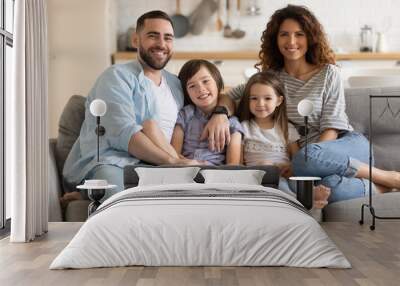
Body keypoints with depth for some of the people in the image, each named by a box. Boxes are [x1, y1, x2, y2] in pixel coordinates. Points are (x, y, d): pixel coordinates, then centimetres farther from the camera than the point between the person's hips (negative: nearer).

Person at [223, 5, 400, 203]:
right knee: (329, 186, -38)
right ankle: (374, 188, -10)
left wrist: (300, 163, -19)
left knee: (307, 157, -38)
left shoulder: (328, 73, 1)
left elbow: (332, 128, -6)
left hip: (349, 143, -1)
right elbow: (230, 96, 11)